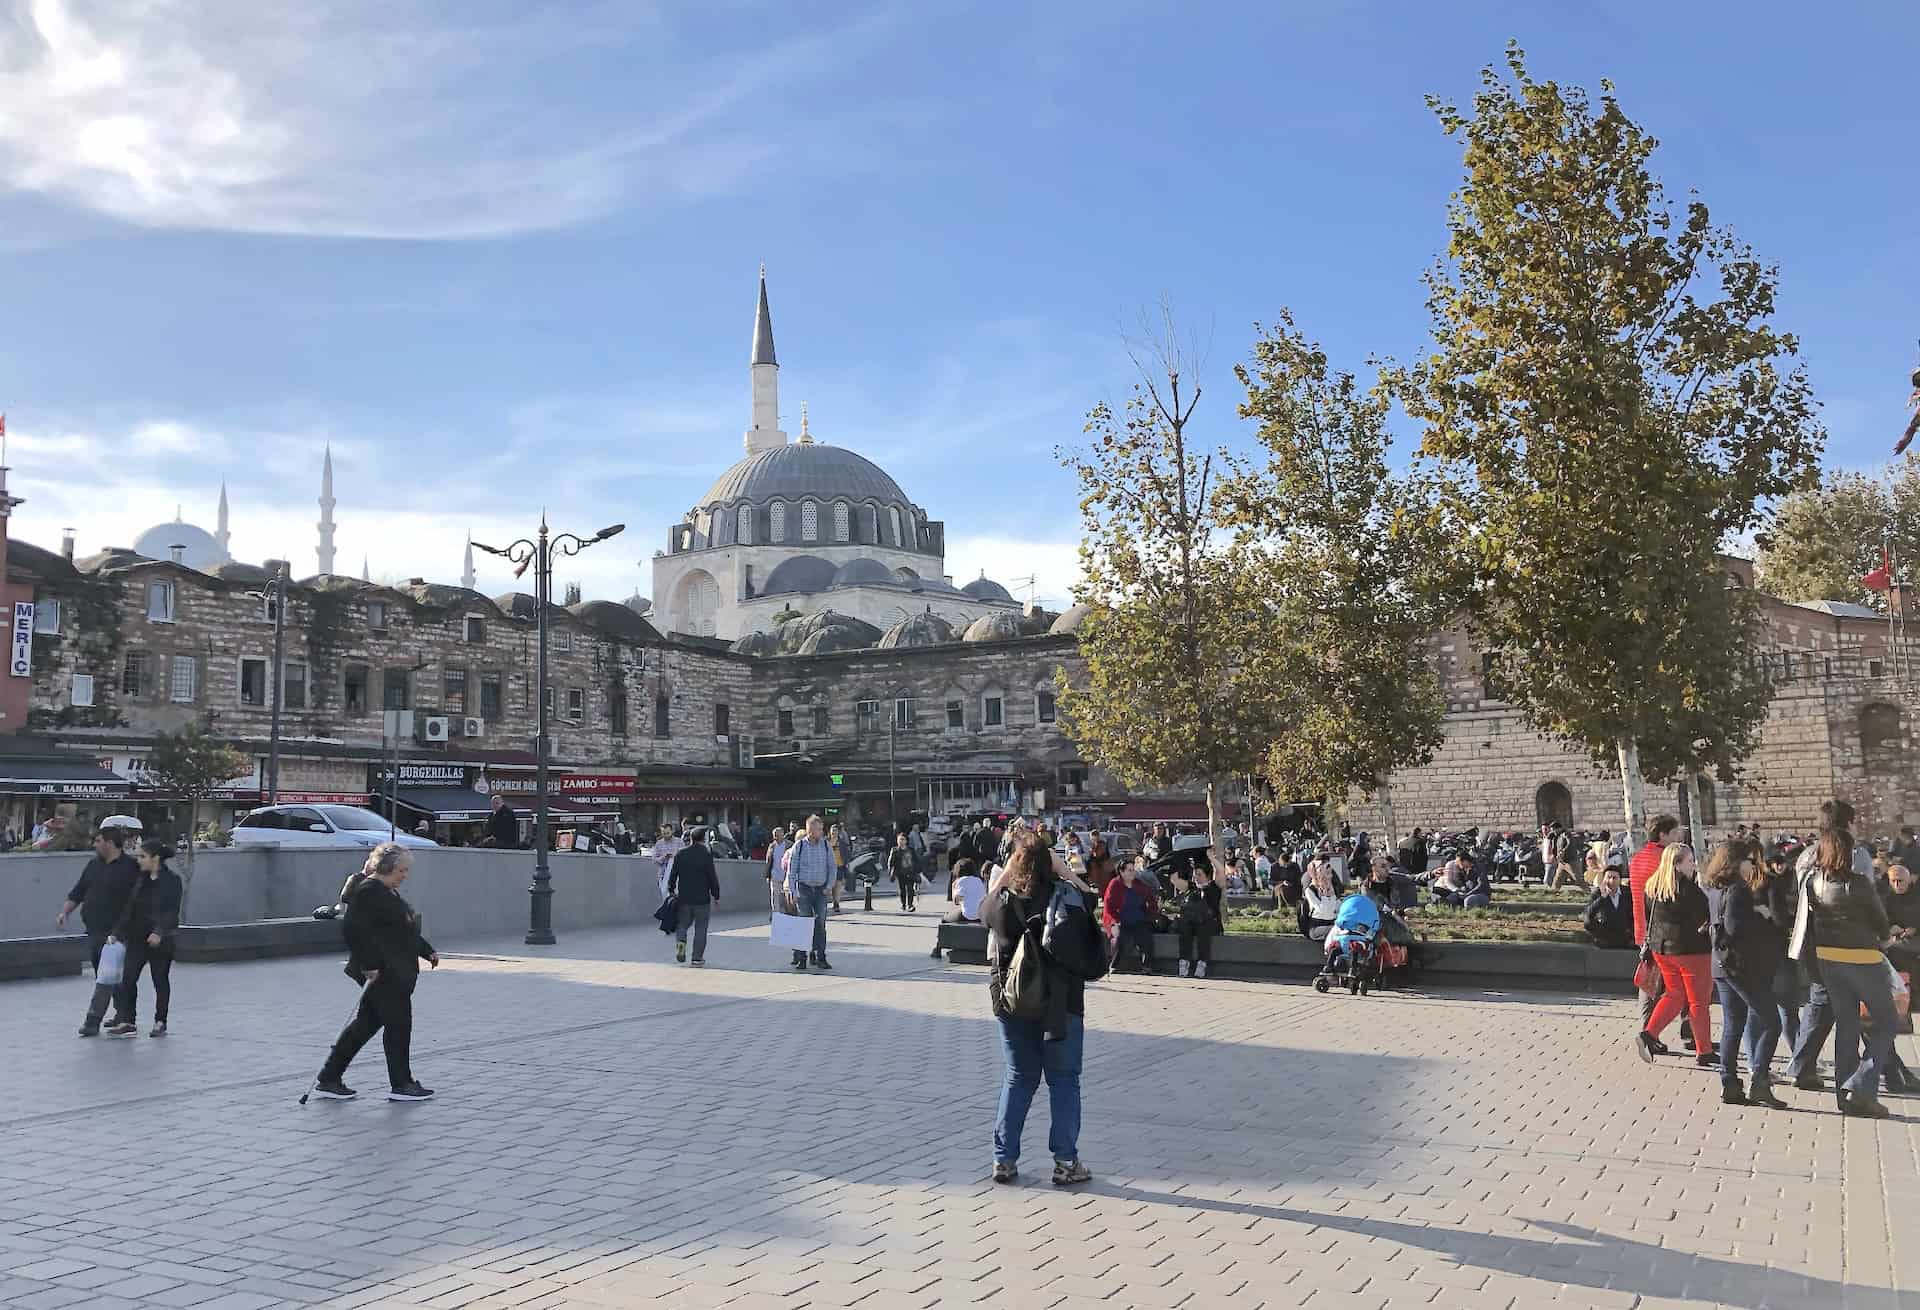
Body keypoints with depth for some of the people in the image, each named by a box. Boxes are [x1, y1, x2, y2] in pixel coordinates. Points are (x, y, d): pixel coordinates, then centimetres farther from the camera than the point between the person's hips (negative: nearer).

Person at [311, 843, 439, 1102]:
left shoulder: (389, 893, 18)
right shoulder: (367, 892, -15)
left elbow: (405, 930, 29)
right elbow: (357, 930, -23)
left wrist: (427, 951, 28)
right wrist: (369, 964, -25)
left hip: (395, 971, 11)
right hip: (382, 972, -11)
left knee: (366, 1024, 13)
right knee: (398, 1023, -2)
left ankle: (328, 1080, 18)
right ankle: (401, 1085, 8)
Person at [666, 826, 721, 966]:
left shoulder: (680, 853, 2)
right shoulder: (706, 854, -9)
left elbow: (673, 874, 7)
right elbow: (712, 876, -8)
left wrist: (671, 890, 19)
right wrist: (716, 894, 1)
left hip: (684, 897, 3)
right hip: (702, 898, -3)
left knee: (682, 924, 18)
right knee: (700, 928, 5)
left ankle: (680, 942, -10)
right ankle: (697, 958, 5)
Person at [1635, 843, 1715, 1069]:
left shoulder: (1653, 887, 5)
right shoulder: (1688, 889, -18)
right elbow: (1703, 921, -16)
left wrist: (1649, 947, 17)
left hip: (1661, 948, 7)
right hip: (1691, 949, -7)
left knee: (1674, 994, 18)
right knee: (1698, 1000, 6)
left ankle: (1648, 1034, 1)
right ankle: (1705, 1053, 13)